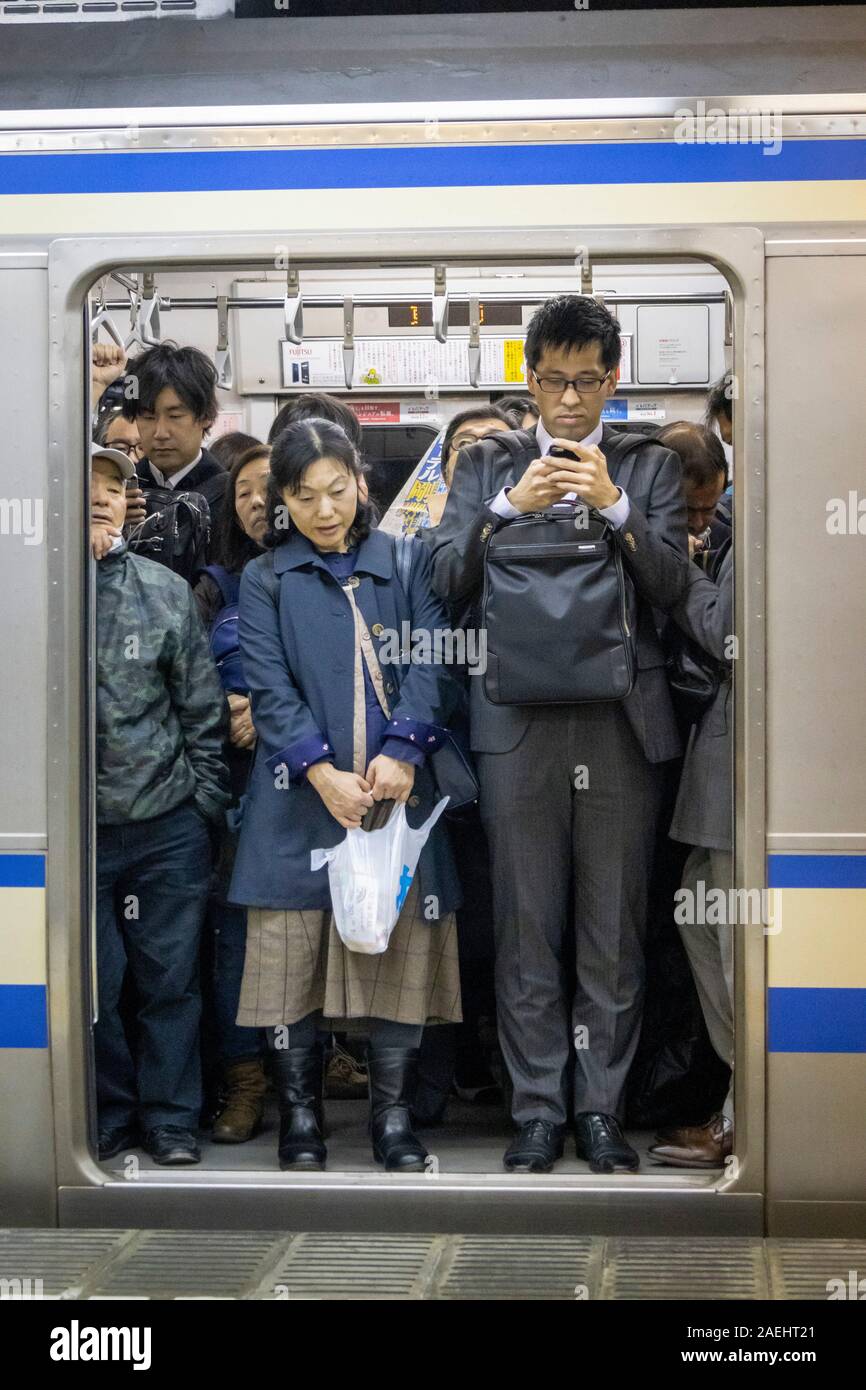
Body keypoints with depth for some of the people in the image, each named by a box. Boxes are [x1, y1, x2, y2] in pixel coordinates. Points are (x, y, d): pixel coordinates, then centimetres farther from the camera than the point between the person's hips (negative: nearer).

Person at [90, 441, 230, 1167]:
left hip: (169, 827, 1)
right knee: (92, 985, 5)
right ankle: (110, 1114, 23)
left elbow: (203, 708, 7)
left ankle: (170, 1117, 21)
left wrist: (206, 802, 4)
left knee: (172, 978, 7)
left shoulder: (166, 591, 2)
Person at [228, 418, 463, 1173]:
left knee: (400, 951, 0)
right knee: (293, 949, -1)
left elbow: (428, 663, 2)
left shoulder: (406, 564, 12)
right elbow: (270, 687, 0)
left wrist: (402, 752, -14)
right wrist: (322, 772, -14)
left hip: (398, 790, 1)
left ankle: (394, 1115, 9)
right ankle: (300, 1117, 10)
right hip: (300, 798, 0)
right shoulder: (265, 580, 10)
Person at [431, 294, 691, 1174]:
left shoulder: (648, 467, 9)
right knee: (526, 928, 3)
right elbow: (446, 581, 1)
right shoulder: (487, 464, 11)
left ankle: (600, 1110, 14)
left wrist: (614, 505, -14)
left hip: (623, 724, 0)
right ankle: (537, 1112, 11)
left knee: (614, 930, 5)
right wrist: (510, 506, -12)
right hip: (518, 723, 0)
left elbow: (672, 586, -2)